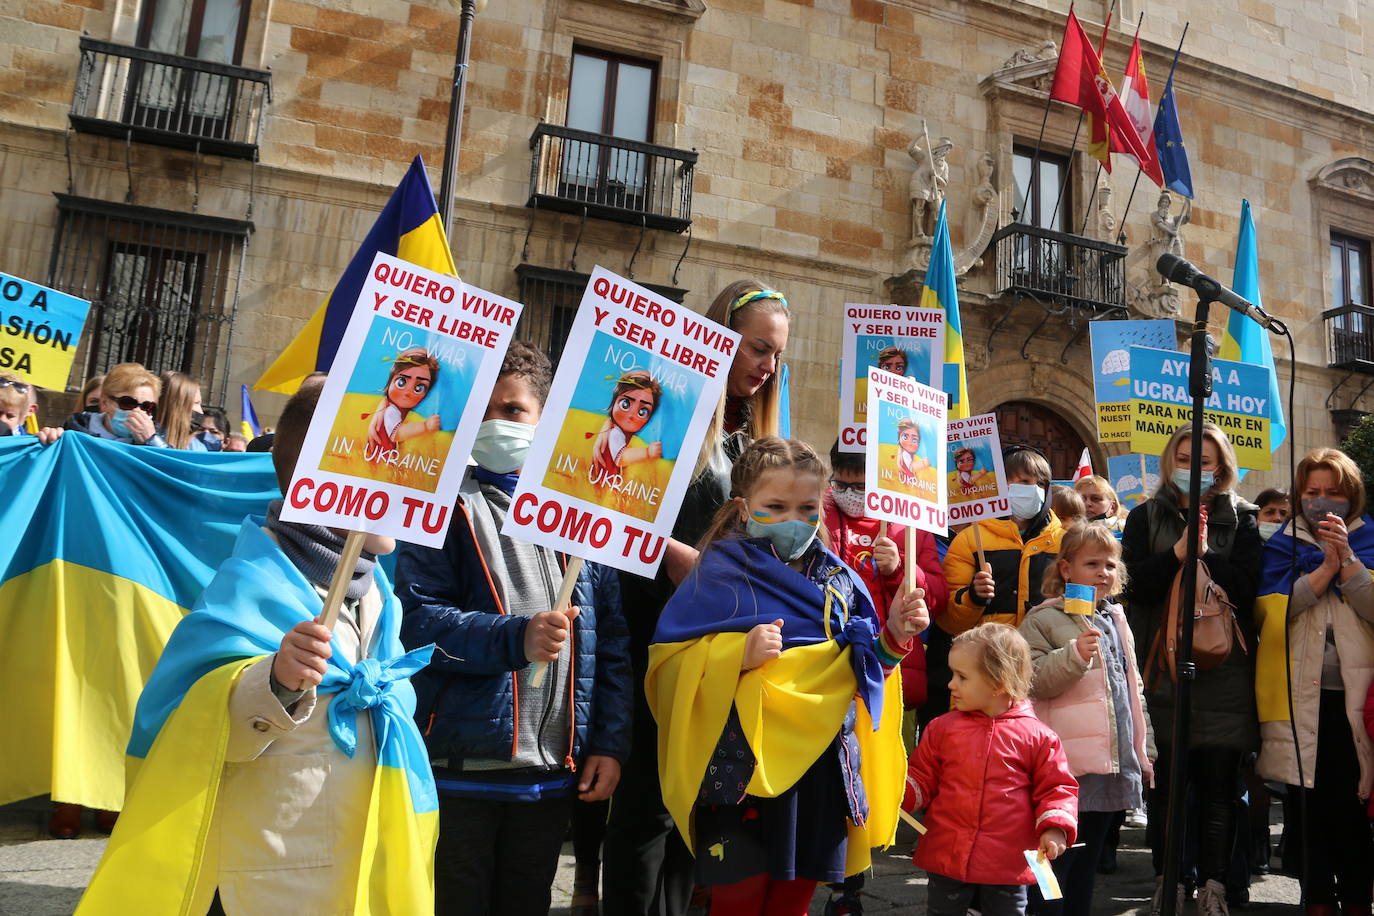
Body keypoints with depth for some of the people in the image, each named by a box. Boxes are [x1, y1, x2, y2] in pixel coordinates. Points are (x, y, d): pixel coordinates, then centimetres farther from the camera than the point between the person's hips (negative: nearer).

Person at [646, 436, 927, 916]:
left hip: (824, 769, 5)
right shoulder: (720, 572, -9)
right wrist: (737, 655, -28)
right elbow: (669, 664, -14)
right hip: (741, 771, -4)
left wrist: (894, 636, -4)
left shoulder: (838, 578, 7)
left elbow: (864, 664, 14)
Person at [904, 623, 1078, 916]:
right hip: (946, 857, 2)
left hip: (1008, 863, -1)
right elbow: (923, 777, 7)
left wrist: (1054, 828, -12)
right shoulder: (942, 728, 2)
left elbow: (1056, 788, 2)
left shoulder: (1037, 736, -3)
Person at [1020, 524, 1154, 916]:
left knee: (1087, 862, 16)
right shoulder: (1043, 620, -7)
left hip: (1112, 764, 7)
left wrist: (1144, 751, 19)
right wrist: (1074, 656, -27)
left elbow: (1133, 688, 21)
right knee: (1057, 859, -2)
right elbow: (1032, 682, -15)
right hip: (1067, 766, -7)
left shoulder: (1116, 619, 16)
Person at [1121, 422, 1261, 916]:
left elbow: (1246, 592, -2)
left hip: (1222, 672, 0)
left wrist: (1207, 553, -16)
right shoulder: (1146, 517, 8)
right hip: (1160, 669, 0)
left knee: (1218, 783, 3)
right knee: (1162, 781, 4)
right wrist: (1177, 553, -16)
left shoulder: (1240, 520, 8)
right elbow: (1134, 585, -3)